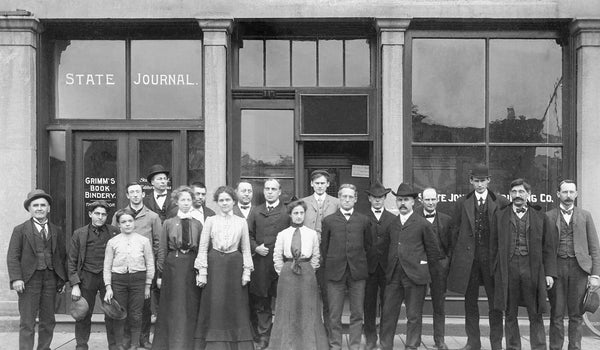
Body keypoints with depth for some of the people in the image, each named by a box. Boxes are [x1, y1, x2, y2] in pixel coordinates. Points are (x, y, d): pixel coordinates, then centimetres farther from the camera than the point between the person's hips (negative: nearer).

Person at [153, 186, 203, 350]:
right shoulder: (168, 223, 6)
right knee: (172, 309, 2)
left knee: (191, 308, 4)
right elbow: (162, 250, 4)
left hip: (191, 266, 1)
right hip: (173, 265, -1)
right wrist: (160, 273, 0)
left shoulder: (197, 224, 8)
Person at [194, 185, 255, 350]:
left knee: (236, 306, 3)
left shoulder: (241, 222, 8)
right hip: (214, 265, -1)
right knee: (214, 306, 0)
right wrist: (202, 272, -4)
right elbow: (203, 248, 3)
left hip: (235, 265, 1)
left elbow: (246, 249, 10)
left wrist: (247, 271, 1)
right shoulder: (210, 221, 4)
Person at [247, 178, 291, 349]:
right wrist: (256, 247, -2)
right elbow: (248, 234, 14)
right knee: (261, 303, 8)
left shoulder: (288, 212, 1)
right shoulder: (256, 212, 13)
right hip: (261, 263, 3)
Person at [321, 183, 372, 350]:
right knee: (334, 315, 3)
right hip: (335, 272, -1)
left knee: (357, 313, 4)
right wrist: (328, 266, 4)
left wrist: (358, 261, 7)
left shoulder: (364, 220, 8)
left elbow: (367, 245, 12)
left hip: (358, 272, 1)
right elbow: (324, 247, 8)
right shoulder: (328, 221, 5)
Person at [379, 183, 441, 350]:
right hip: (393, 275, 4)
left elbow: (432, 249, 5)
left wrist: (425, 267, 8)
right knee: (388, 314, 3)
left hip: (415, 276, -3)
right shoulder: (391, 223, 11)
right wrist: (391, 267, 14)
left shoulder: (422, 224, -1)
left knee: (414, 316, 4)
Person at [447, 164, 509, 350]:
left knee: (495, 301, 3)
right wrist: (456, 256, 4)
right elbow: (455, 230, 8)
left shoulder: (500, 202, 2)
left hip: (492, 256, -1)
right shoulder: (462, 203, 7)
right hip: (468, 256, 2)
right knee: (470, 300, 8)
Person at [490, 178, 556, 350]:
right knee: (510, 315, 7)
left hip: (532, 270, 0)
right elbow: (493, 245, 10)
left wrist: (550, 273, 0)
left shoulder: (540, 217, 9)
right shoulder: (500, 216, 9)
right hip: (507, 269, 1)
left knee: (535, 315, 2)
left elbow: (548, 248, 8)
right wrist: (495, 270, 4)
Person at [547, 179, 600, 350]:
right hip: (557, 267, -1)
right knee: (557, 314, 3)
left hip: (579, 267, 1)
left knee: (576, 314, 5)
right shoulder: (549, 216, 6)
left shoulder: (585, 215, 10)